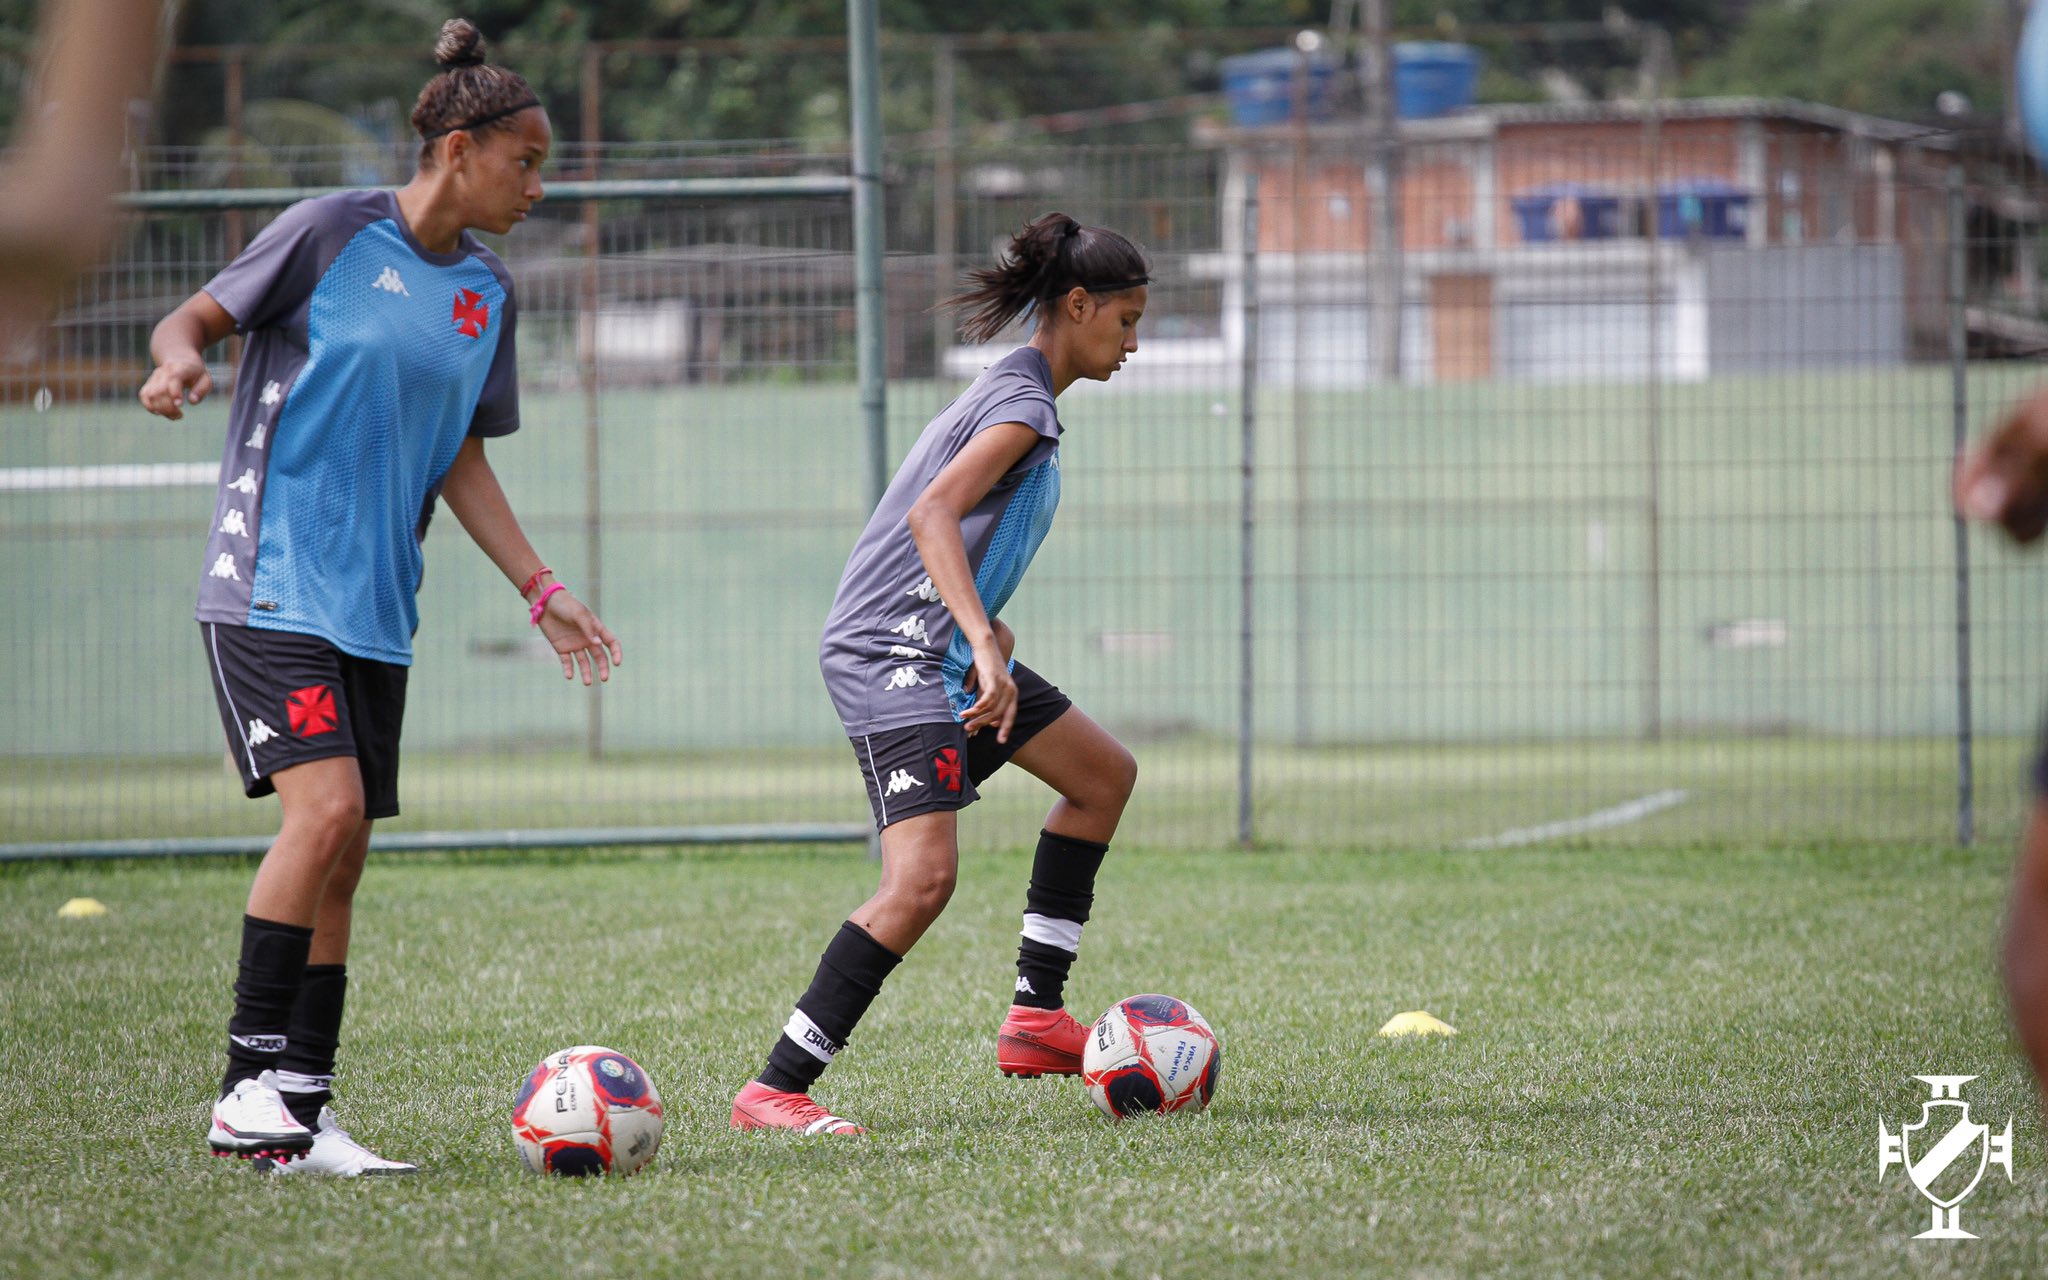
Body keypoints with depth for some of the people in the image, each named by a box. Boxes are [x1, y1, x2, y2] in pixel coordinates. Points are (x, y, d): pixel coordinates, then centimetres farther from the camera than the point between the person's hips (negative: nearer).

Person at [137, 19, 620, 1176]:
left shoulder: (486, 293, 12)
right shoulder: (333, 232, -6)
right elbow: (196, 315, -1)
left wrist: (542, 590, 12)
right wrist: (181, 357, -24)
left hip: (376, 606, 7)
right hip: (272, 587, -7)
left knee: (343, 860, 4)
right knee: (328, 805, -21)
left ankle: (300, 1118, 9)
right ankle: (251, 1080, -13)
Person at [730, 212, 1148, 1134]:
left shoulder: (1012, 393, 16)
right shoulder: (1023, 407, -15)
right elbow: (931, 516, -30)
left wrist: (986, 628, 26)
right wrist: (985, 647, -39)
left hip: (943, 650, 11)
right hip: (892, 654, -11)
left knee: (1105, 775, 20)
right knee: (922, 879, -23)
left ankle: (1037, 1019, 21)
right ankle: (773, 1091, -21)